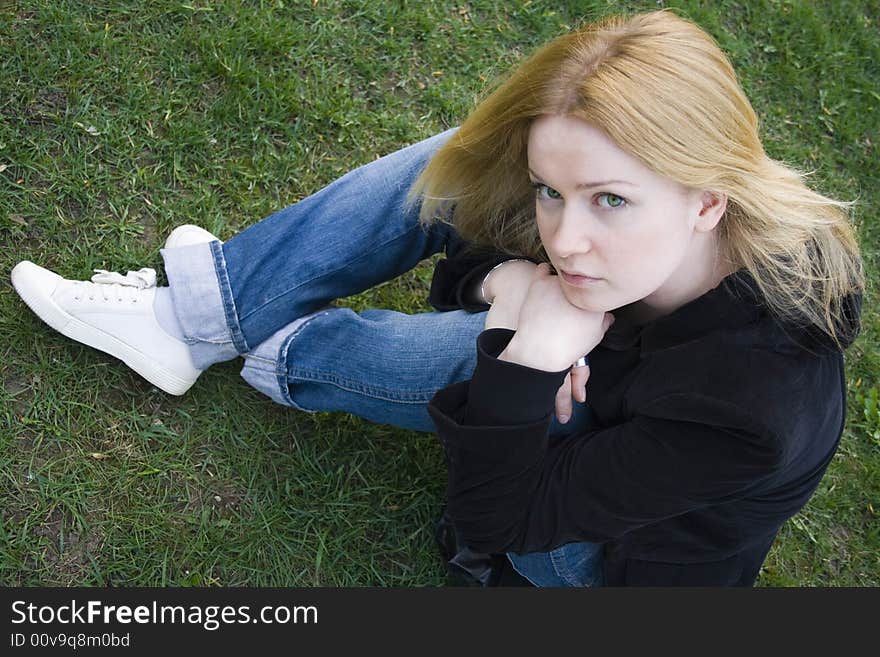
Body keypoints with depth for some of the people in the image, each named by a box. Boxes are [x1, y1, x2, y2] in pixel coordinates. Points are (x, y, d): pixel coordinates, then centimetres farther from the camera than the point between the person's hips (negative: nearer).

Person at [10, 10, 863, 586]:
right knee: (465, 164, -14)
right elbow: (469, 257, -9)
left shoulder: (748, 407, -39)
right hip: (603, 411, 5)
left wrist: (529, 356, -44)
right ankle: (206, 309, -9)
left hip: (621, 552, -5)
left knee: (501, 351, -35)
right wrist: (504, 281, -30)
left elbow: (495, 521, -32)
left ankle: (277, 354, -3)